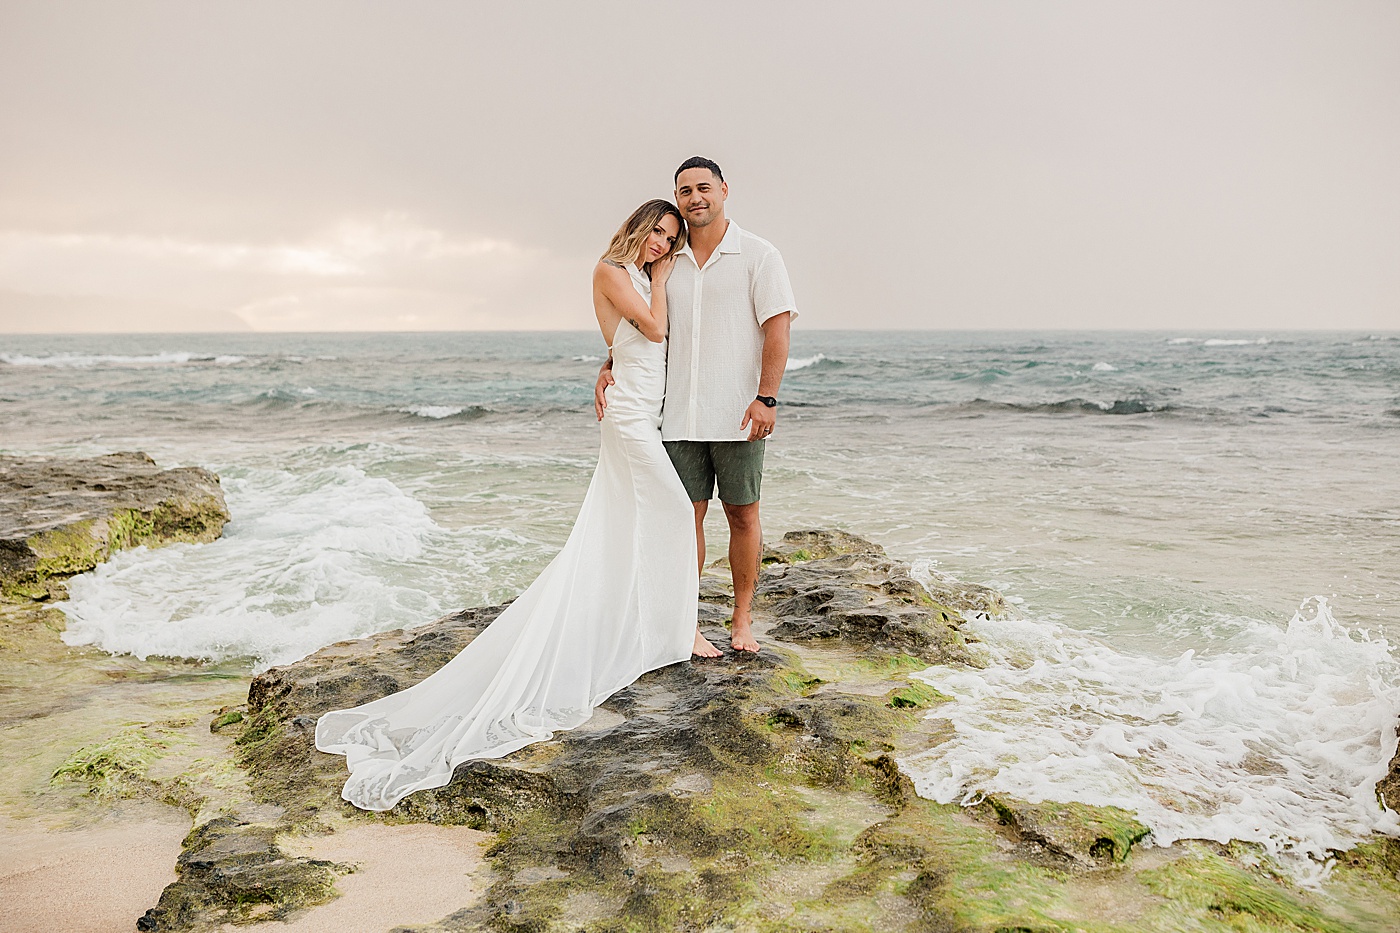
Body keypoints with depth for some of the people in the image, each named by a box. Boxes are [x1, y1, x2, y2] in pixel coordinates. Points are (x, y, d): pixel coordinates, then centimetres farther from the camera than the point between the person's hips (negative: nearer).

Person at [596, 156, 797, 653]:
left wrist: (766, 398, -15)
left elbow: (778, 328, -7)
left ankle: (742, 618, 19)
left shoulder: (758, 255, -1)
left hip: (736, 414, -3)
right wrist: (609, 367, 2)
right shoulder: (666, 261, 11)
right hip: (680, 416, 4)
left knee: (742, 515, 6)